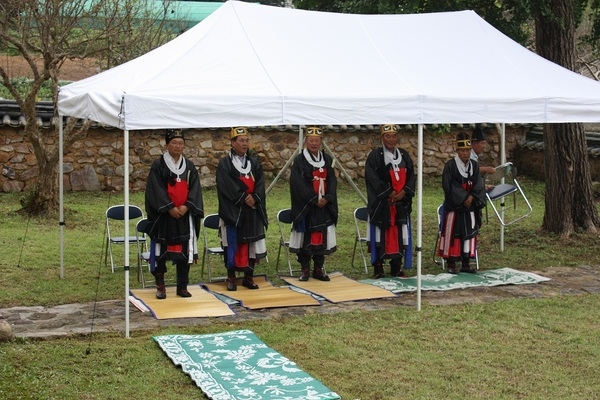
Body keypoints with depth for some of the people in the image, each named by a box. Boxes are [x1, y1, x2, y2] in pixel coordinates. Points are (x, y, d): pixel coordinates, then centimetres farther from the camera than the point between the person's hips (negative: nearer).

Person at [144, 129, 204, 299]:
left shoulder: (189, 166, 10)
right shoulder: (158, 165, -2)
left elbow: (195, 189, 3)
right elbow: (156, 189, -9)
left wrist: (186, 206, -11)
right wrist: (170, 207, -16)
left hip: (185, 214, 3)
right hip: (163, 214, -3)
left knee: (184, 250, 3)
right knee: (162, 248, 0)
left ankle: (182, 286, 10)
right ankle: (160, 285, 11)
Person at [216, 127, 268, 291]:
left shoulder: (254, 162, 11)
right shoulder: (225, 163, -4)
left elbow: (260, 184, 4)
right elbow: (227, 186, -12)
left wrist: (254, 198, -12)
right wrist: (243, 199, -15)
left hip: (253, 211, 4)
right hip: (232, 210, -4)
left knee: (251, 243, 5)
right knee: (233, 243, -2)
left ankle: (249, 277, 14)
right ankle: (231, 278, 9)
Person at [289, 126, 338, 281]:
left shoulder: (327, 159, 9)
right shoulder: (299, 160, -5)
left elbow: (332, 181, 5)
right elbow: (298, 184, -12)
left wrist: (326, 198, -10)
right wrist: (314, 200, -15)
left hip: (324, 206, 4)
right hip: (305, 206, -4)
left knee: (321, 237, 6)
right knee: (305, 237, -2)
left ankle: (318, 269, 15)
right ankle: (305, 269, 8)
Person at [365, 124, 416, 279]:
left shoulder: (404, 155, 11)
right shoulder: (375, 156, -5)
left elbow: (411, 175, 9)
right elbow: (372, 178, -13)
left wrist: (404, 191, -8)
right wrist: (389, 192, -16)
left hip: (401, 202, 5)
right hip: (381, 203, -5)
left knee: (399, 233, 6)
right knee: (381, 233, -3)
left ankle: (396, 268, 15)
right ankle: (378, 269, 4)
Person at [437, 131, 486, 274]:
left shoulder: (474, 165, 6)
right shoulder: (450, 165, -9)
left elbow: (478, 185, 2)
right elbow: (448, 185, -14)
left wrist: (471, 197, -15)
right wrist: (463, 197, -16)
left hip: (470, 206, 5)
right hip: (453, 206, -5)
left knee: (470, 233, 6)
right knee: (452, 234, -3)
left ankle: (465, 264, 14)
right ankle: (451, 263, 5)